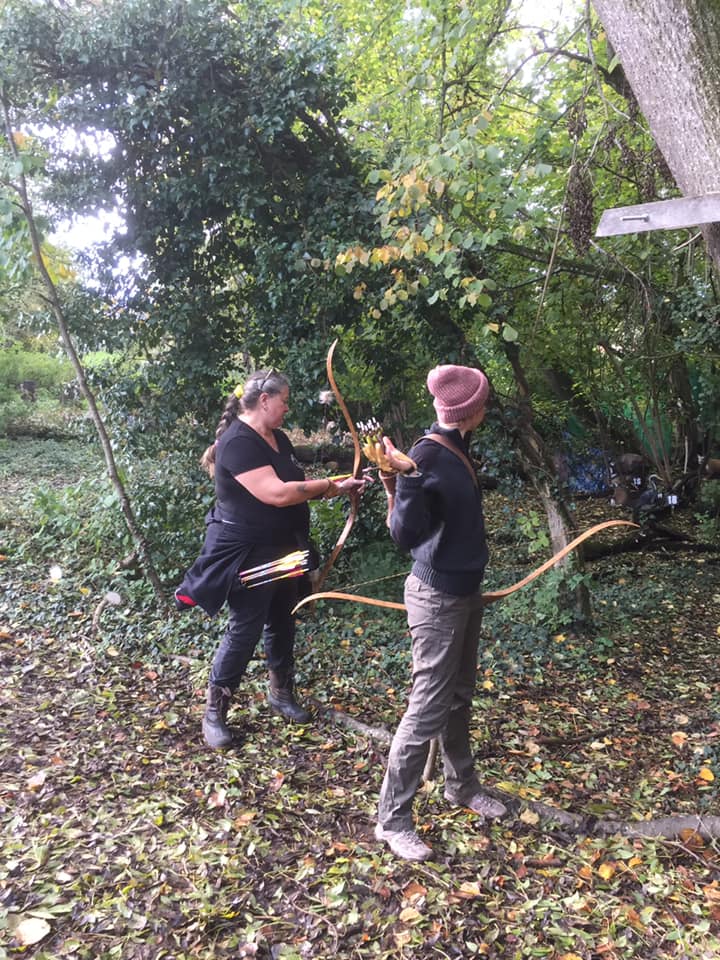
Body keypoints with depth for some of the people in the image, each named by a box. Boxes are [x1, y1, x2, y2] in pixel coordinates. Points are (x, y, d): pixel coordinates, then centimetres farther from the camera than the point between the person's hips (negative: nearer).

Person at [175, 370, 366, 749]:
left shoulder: (278, 439, 8)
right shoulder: (238, 443, -23)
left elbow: (298, 486, 11)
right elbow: (278, 494, -32)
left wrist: (336, 487, -6)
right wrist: (331, 485, -23)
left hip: (283, 550, 9)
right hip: (248, 555, -9)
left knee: (282, 623, 19)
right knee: (244, 632, 0)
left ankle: (281, 692, 39)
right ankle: (214, 712, 16)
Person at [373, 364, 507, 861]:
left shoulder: (457, 449, 4)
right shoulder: (426, 456, -22)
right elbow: (406, 535, -27)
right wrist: (404, 479, -38)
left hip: (466, 591, 9)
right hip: (438, 599, -9)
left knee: (460, 698, 22)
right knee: (428, 708, -1)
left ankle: (462, 786, 41)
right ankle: (393, 819, 15)